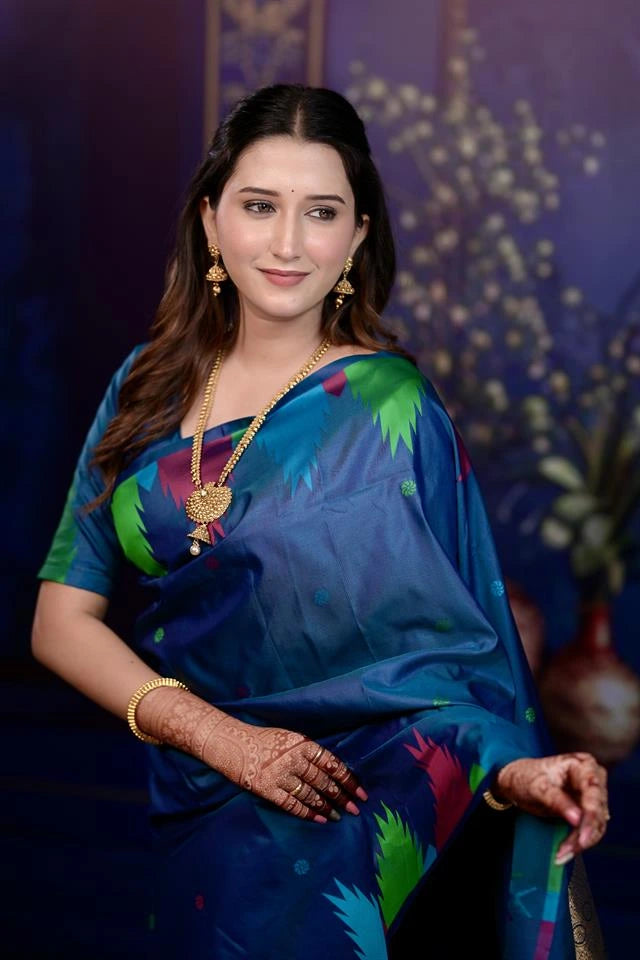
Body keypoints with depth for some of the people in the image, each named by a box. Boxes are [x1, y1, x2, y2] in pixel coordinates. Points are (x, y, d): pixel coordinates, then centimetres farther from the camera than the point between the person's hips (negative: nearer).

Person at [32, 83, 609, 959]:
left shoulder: (390, 407, -6)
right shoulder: (150, 388, 4)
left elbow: (460, 644, -5)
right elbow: (63, 619, 1)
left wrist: (514, 770, -25)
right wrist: (219, 735, -13)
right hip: (200, 807, 3)